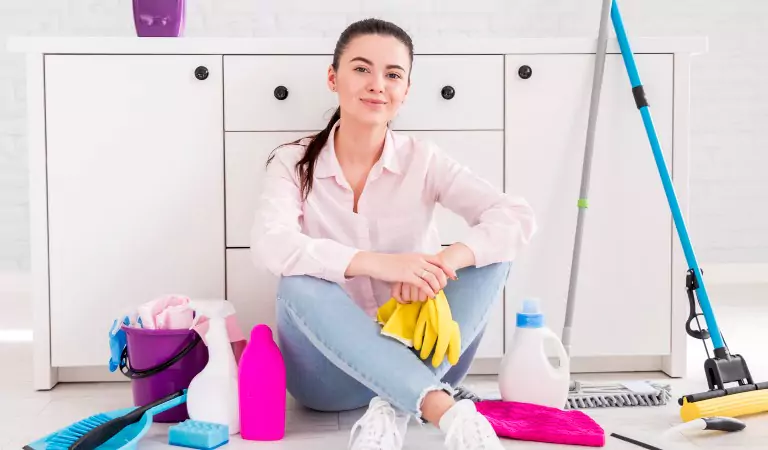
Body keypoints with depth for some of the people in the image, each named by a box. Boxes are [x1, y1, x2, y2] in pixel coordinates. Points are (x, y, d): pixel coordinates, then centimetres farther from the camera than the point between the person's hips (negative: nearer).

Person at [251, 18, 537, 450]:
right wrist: (378, 263, -38)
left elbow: (517, 217, -16)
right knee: (300, 281, -31)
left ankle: (394, 408, -31)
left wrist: (444, 261, -34)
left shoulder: (423, 160, -4)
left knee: (491, 252, -18)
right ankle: (444, 410, -39)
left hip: (420, 360, 2)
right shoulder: (293, 163, -6)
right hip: (331, 372, -1)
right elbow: (271, 244, -26)